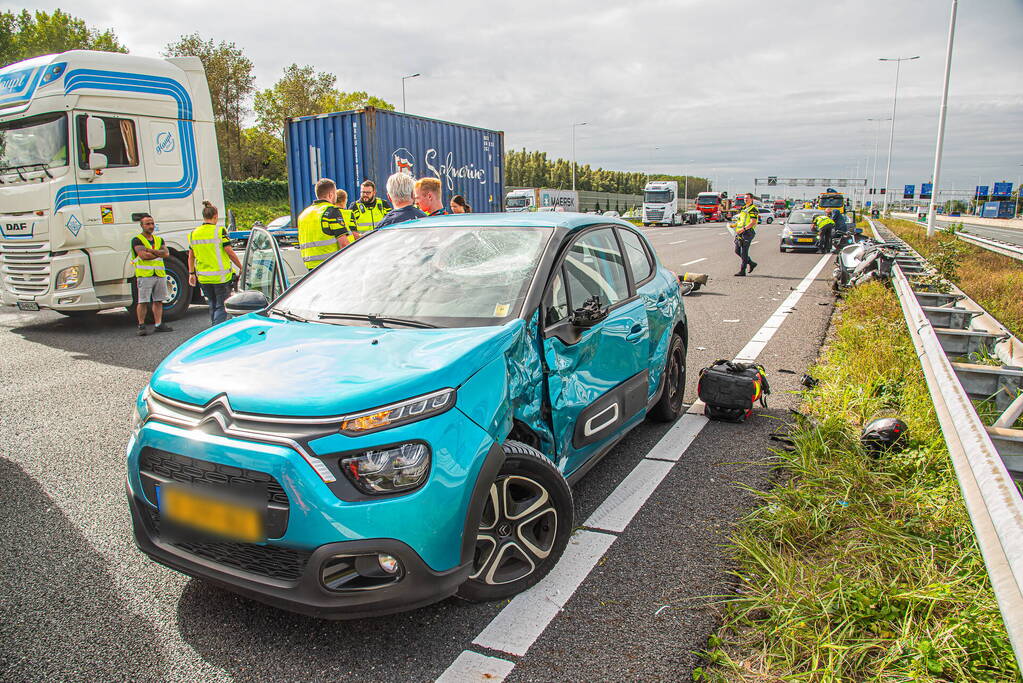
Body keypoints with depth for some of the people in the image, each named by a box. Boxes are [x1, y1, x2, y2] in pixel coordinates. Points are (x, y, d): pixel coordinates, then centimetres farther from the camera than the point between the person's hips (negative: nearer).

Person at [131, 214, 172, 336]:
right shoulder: (137, 240, 0)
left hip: (160, 274, 5)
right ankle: (141, 326, 1)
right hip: (144, 275, -5)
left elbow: (166, 253, 0)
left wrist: (151, 250, -12)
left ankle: (158, 325, 11)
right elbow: (143, 255, -15)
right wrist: (159, 253, -4)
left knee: (158, 301, 7)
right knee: (142, 302, -4)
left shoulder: (159, 239, 18)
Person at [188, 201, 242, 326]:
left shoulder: (193, 234, 6)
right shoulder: (219, 231, -10)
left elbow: (191, 256, 11)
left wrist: (191, 274, 20)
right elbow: (230, 252, -11)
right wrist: (241, 267, -1)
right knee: (221, 306, 0)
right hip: (221, 276, -5)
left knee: (213, 306, 18)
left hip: (203, 278, 5)